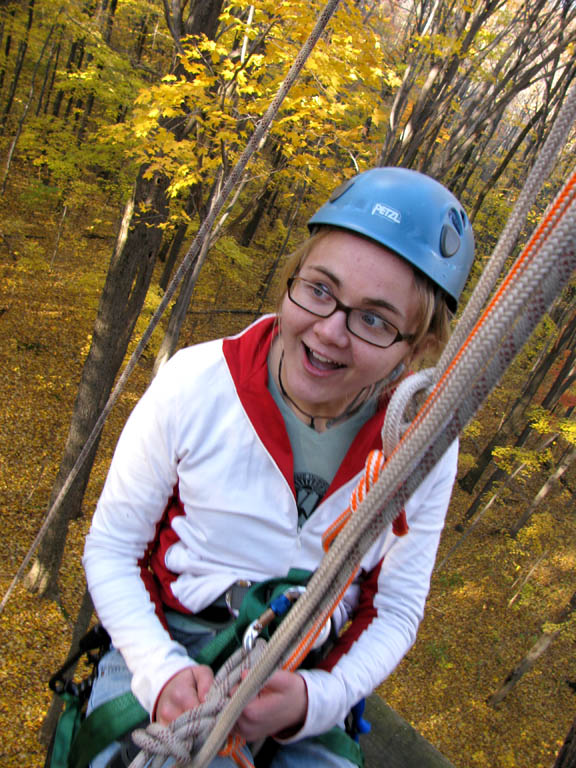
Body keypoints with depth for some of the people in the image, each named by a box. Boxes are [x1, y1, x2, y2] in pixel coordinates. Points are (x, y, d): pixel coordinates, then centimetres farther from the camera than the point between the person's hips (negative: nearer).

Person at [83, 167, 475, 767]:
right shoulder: (195, 383, -16)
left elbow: (395, 610, -1)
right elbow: (110, 549, -5)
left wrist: (315, 701, -17)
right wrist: (162, 671, -18)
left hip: (305, 685, 2)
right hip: (164, 647, -1)